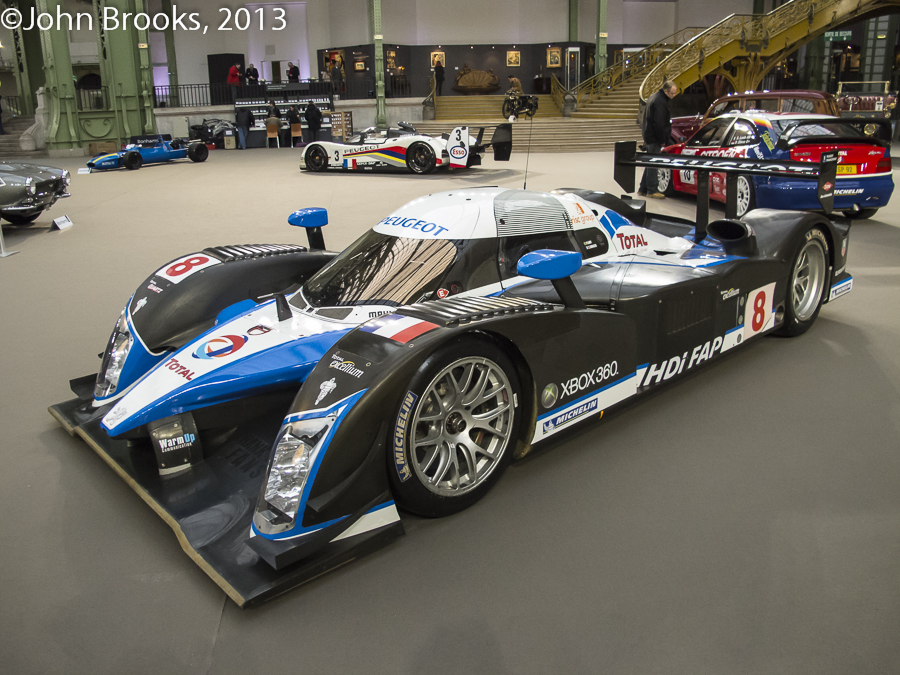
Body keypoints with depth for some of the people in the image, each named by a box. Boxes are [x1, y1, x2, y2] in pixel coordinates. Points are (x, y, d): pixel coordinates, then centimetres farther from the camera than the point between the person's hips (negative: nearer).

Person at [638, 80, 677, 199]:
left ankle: (643, 189, 19)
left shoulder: (654, 97, 15)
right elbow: (659, 123, -22)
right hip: (654, 137, -10)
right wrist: (662, 140, -16)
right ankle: (652, 190, -2)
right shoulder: (660, 102, -18)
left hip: (649, 135, 10)